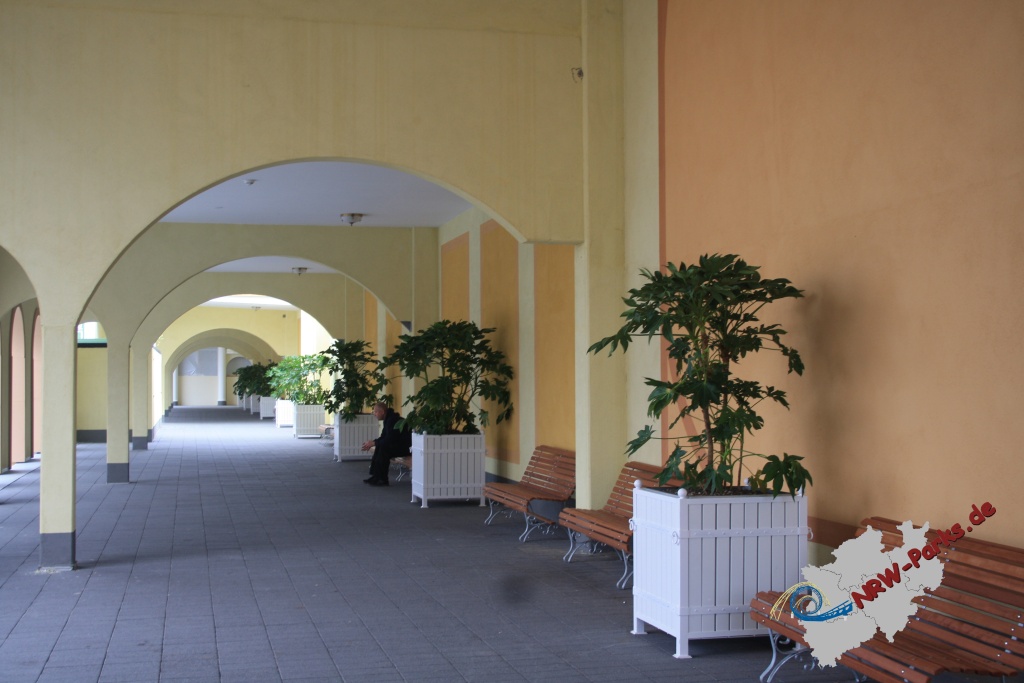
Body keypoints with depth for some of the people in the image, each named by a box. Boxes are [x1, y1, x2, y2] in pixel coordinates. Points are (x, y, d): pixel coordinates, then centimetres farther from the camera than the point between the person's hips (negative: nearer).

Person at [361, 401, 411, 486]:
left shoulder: (392, 420, -21)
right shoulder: (388, 419, 10)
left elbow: (389, 439, -26)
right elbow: (383, 437, 15)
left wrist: (374, 443, -18)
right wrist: (373, 441, -1)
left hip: (405, 447, -10)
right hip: (399, 445, 10)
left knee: (383, 448, -24)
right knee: (379, 446, 2)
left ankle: (383, 479, -20)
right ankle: (375, 475, -1)